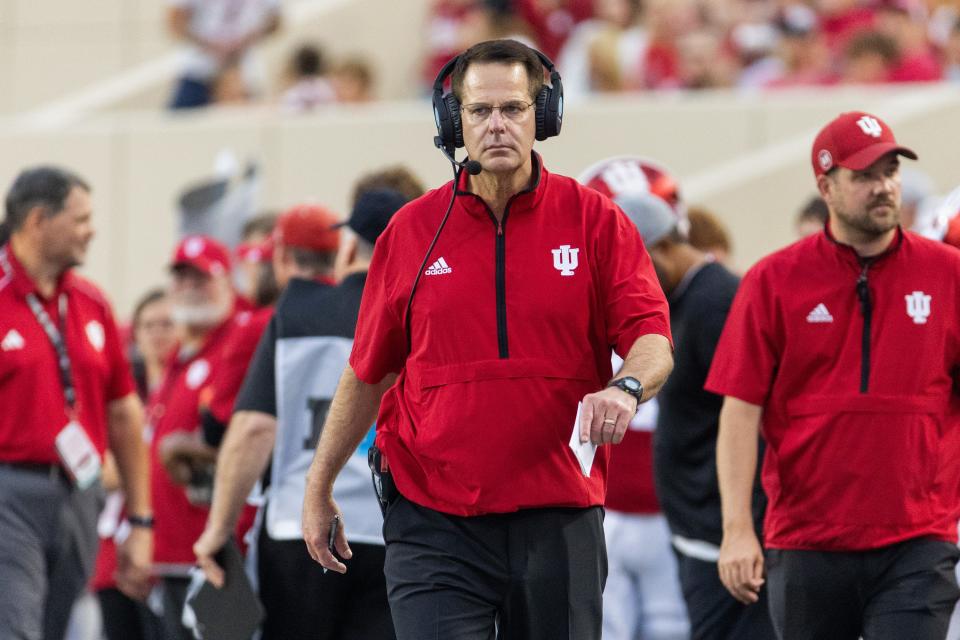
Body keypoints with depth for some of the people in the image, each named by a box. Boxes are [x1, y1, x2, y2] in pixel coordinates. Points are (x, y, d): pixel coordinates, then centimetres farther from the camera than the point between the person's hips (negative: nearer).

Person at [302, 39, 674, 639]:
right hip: (435, 520, 0)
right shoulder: (412, 230, 6)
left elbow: (653, 341, -5)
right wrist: (319, 487, 16)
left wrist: (626, 387, -28)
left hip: (559, 518, 0)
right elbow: (367, 373, 13)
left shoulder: (596, 222, 2)